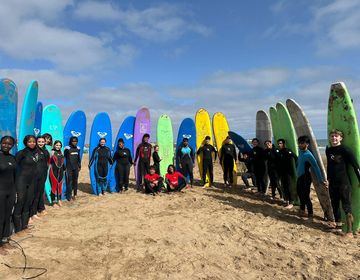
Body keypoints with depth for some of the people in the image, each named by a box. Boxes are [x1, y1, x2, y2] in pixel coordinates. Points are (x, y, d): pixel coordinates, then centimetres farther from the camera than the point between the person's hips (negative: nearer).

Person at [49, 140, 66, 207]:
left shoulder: (61, 152, 10)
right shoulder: (52, 152, -7)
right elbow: (49, 162, -12)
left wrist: (64, 168, 19)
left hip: (61, 171, 6)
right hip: (53, 171, -5)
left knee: (60, 186, 11)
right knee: (54, 186, -1)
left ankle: (59, 200, 24)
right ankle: (54, 202, 9)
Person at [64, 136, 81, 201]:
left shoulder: (78, 148, 7)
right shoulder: (67, 148, -8)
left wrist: (79, 166, 16)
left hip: (76, 168, 4)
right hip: (69, 168, -4)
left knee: (75, 181, 8)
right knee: (69, 181, -5)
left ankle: (74, 194, 16)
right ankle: (69, 196, 2)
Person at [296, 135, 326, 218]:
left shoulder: (308, 155, -20)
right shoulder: (300, 152, 3)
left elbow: (316, 167, -20)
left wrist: (321, 180, -19)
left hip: (305, 178, -9)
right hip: (299, 177, 9)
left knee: (306, 196, -1)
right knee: (300, 193, 22)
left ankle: (310, 214, 14)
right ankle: (302, 210, 40)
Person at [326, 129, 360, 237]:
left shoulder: (345, 150, -11)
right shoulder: (328, 150, 7)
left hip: (344, 183, -6)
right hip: (333, 183, 6)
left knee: (346, 207, -3)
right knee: (334, 205, 16)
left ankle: (349, 231, 4)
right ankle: (337, 224, 31)